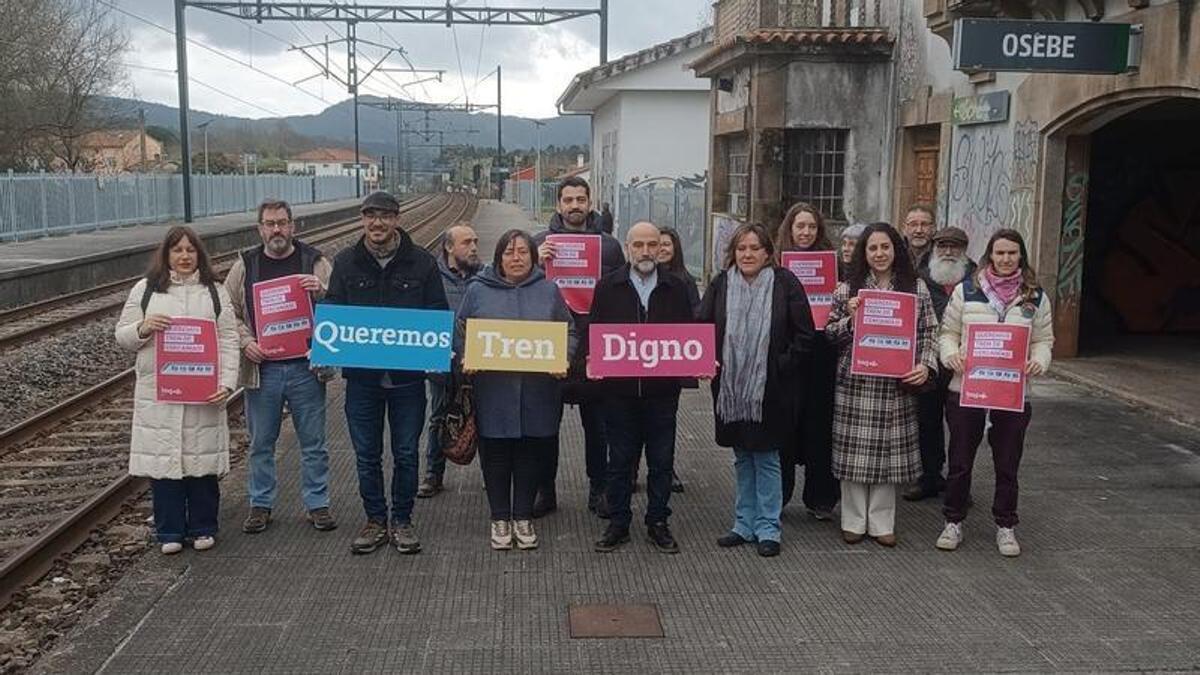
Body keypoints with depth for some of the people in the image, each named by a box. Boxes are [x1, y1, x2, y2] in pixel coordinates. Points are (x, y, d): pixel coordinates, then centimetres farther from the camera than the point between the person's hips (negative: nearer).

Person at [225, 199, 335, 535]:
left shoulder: (316, 262, 3)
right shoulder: (244, 266, 6)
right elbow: (228, 313, 8)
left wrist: (321, 291, -18)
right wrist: (246, 341, -8)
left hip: (306, 368, -1)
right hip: (262, 369, 1)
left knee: (314, 443, 6)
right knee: (261, 443, 11)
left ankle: (317, 504, 18)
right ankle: (260, 505, 23)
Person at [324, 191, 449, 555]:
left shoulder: (421, 262, 0)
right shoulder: (345, 262, 3)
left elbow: (439, 314, 2)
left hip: (407, 375, -1)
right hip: (361, 374, 1)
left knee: (406, 454, 8)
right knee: (366, 455, 9)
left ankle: (402, 521, 23)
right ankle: (375, 521, 24)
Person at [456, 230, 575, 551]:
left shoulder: (549, 291, 7)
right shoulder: (478, 290, 5)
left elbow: (569, 333, 9)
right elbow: (461, 332, 8)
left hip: (538, 393, 1)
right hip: (492, 391, -1)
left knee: (532, 455, 8)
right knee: (496, 456, 6)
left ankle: (523, 516, 23)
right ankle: (500, 518, 21)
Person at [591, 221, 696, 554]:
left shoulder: (677, 287, 6)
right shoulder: (608, 287, 4)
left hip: (663, 389, 1)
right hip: (619, 387, 0)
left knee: (662, 461, 8)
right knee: (620, 460, 8)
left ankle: (658, 524, 20)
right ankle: (618, 523, 19)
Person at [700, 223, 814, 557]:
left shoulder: (785, 284, -5)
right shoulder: (720, 285, 3)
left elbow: (804, 335, -5)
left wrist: (783, 367, -11)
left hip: (770, 389, -3)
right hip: (730, 389, 3)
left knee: (766, 458, 4)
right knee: (742, 458, 14)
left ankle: (767, 528, 15)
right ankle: (744, 525, 24)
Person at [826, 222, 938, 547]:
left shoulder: (916, 288, 7)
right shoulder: (848, 288, 4)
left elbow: (929, 332, 7)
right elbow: (830, 332, 6)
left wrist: (926, 365, -8)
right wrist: (850, 319, -13)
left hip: (896, 384, 1)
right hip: (855, 383, -1)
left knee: (888, 453, 6)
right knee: (854, 452, 2)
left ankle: (881, 523, 18)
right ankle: (853, 521, 16)